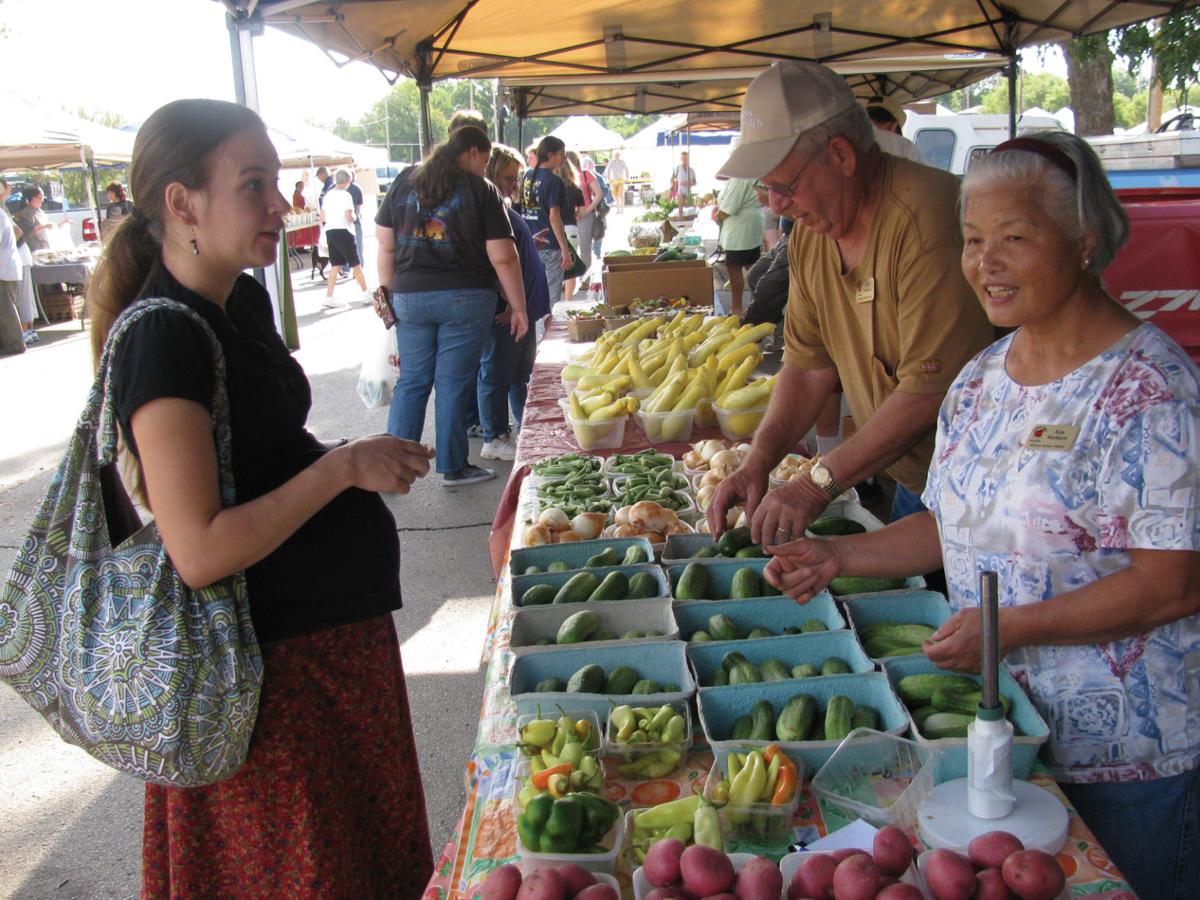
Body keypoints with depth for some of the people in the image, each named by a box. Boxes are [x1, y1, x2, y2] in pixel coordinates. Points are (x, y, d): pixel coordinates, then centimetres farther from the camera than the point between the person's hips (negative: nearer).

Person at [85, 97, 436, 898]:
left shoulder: (244, 301, 5)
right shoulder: (162, 338, -22)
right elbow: (199, 552, -27)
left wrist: (367, 464, 6)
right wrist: (342, 468, -24)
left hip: (337, 628, 9)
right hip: (276, 659, -9)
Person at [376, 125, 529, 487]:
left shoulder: (404, 182, 8)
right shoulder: (481, 190, -5)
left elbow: (386, 245, 10)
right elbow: (502, 258, -8)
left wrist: (391, 292, 17)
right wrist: (518, 307, -1)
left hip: (410, 297, 4)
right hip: (465, 299, -4)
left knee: (411, 381, 12)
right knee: (454, 383, 4)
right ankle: (454, 467, 13)